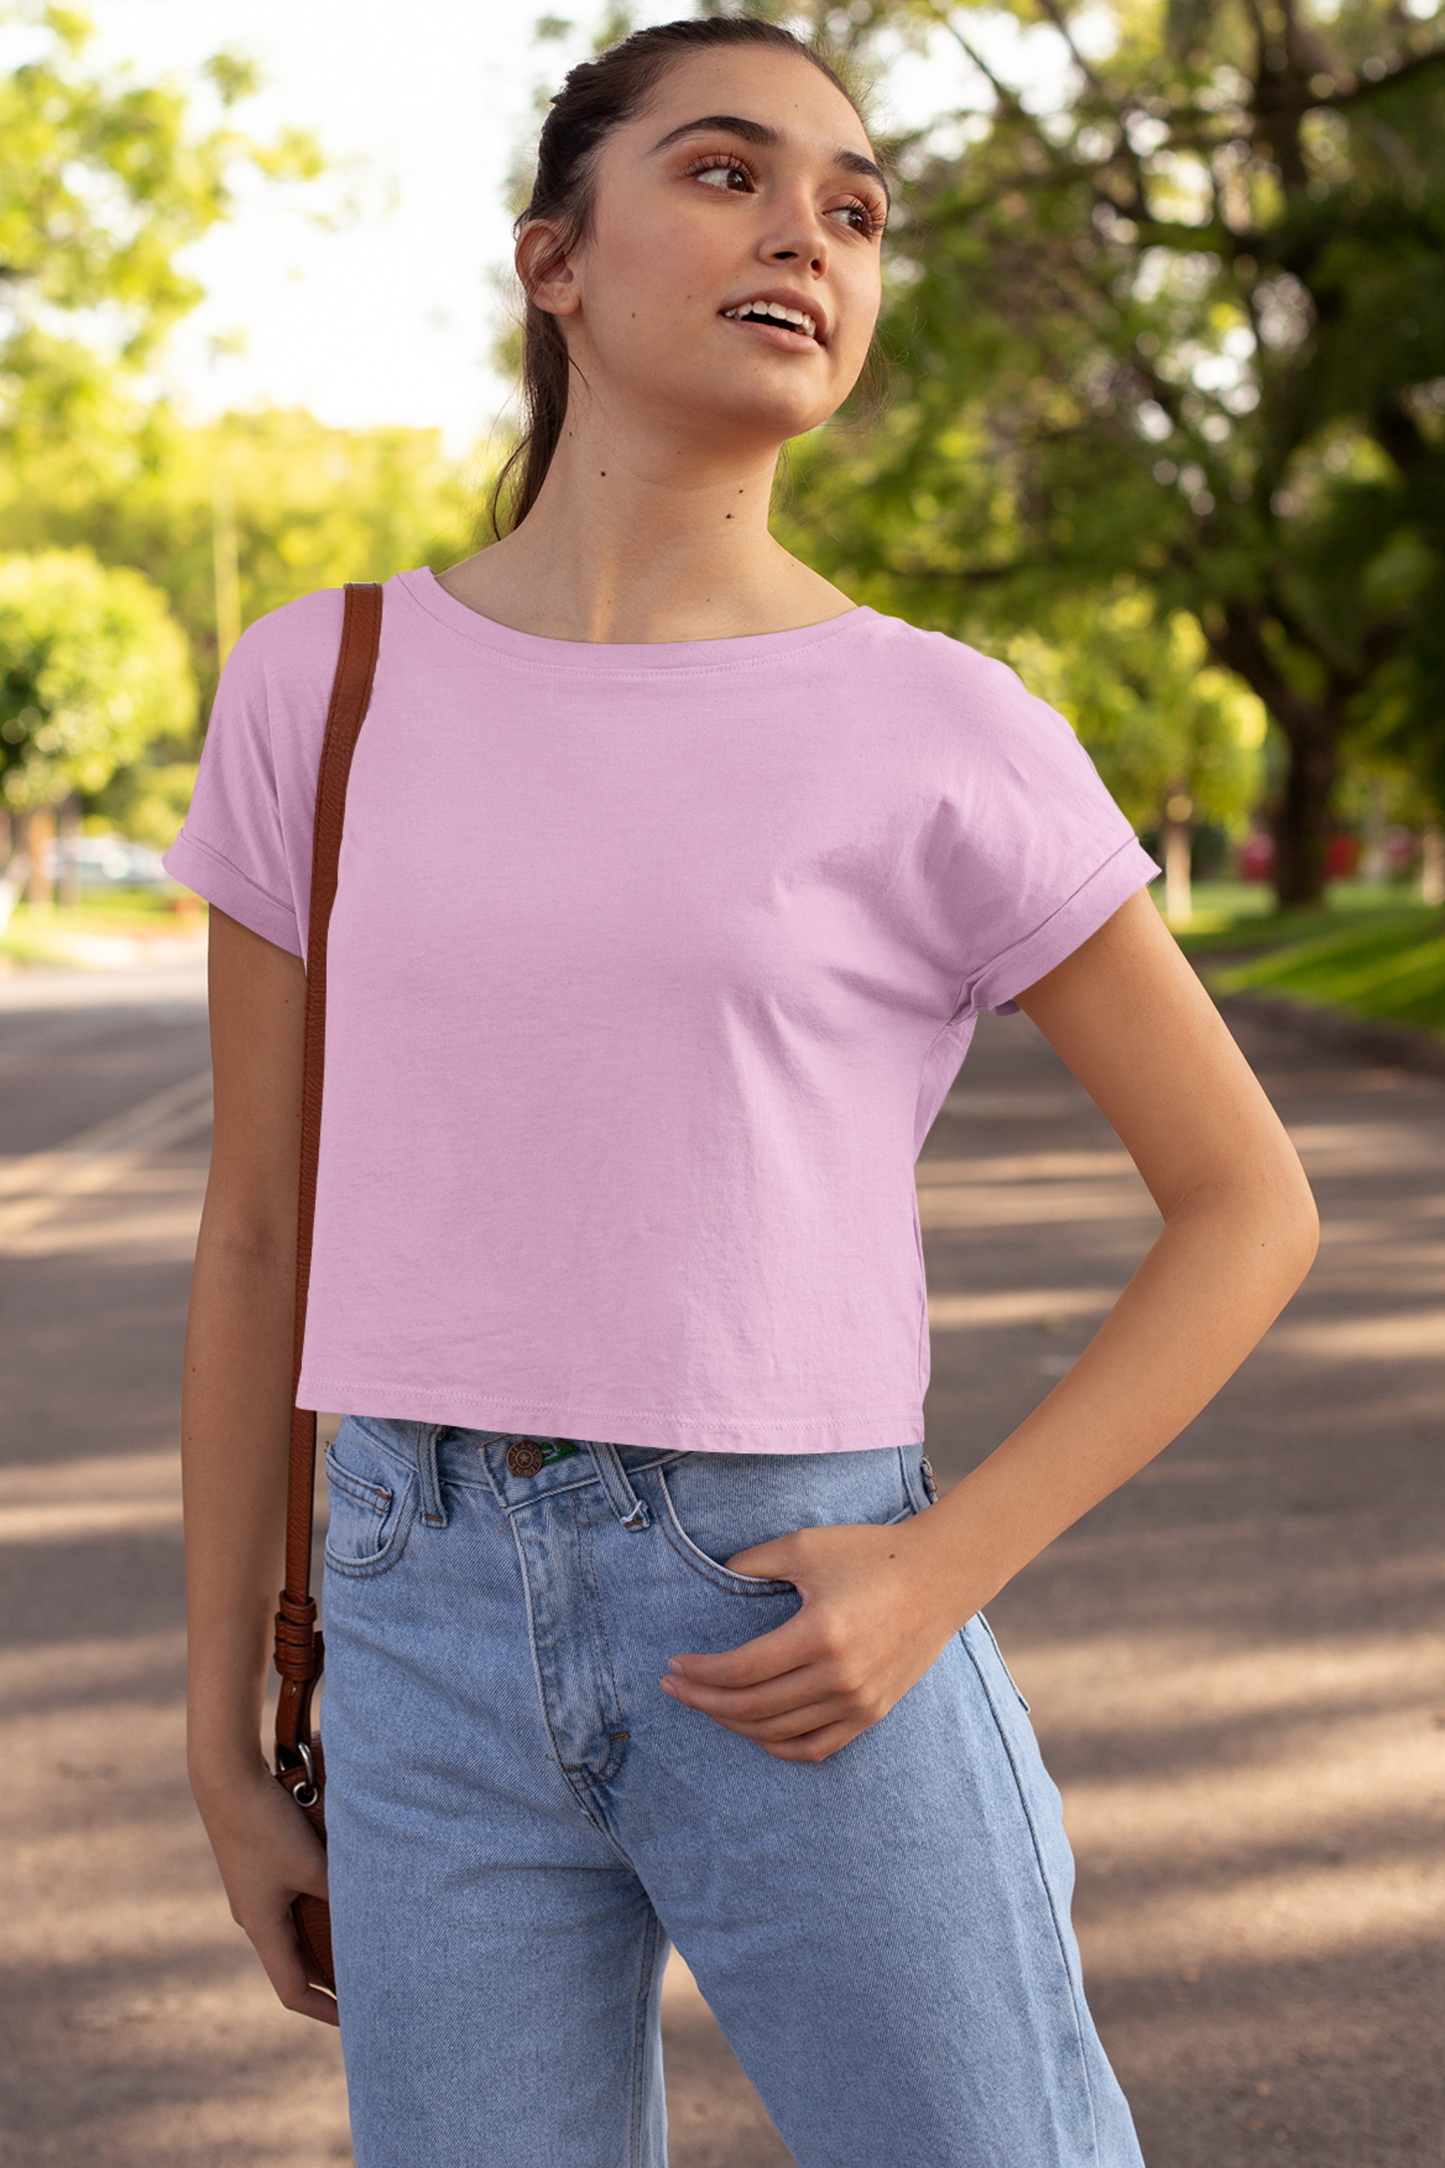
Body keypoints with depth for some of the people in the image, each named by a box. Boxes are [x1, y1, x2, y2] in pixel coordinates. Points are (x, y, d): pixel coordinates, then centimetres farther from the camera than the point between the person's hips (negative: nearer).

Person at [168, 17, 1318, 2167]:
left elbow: (1249, 1208, 3)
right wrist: (228, 1743, 10)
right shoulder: (323, 690, 4)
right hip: (443, 1656, 2)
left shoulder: (952, 743, -3)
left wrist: (939, 1579, -10)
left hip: (801, 1647, -2)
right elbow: (259, 1236, 9)